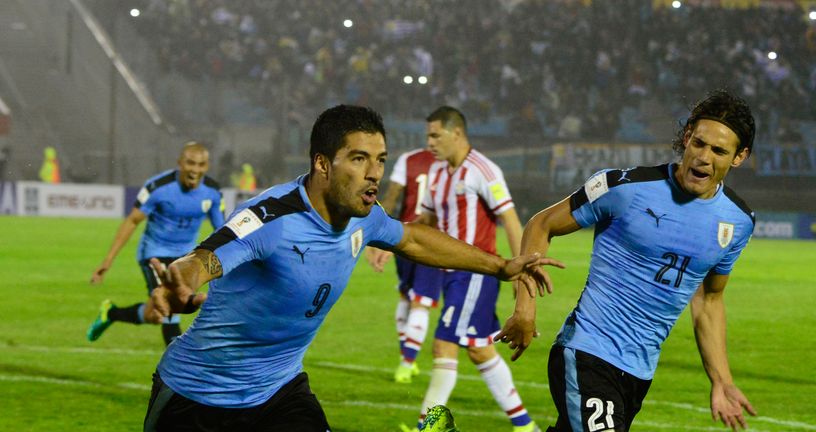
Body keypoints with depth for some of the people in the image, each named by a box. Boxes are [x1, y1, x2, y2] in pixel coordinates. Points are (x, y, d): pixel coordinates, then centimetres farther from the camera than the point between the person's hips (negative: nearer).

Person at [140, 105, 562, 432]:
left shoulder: (361, 216, -6)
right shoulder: (272, 218, -29)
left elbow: (412, 239, 17)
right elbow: (200, 261, -45)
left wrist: (501, 267, 22)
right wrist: (176, 289, -70)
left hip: (278, 389, 5)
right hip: (198, 395, -5)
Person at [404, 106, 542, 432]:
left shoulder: (482, 171, -14)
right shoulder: (437, 171, 11)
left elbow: (511, 221, -16)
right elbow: (430, 216, 22)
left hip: (476, 274, -9)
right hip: (453, 272, 9)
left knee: (444, 347, -11)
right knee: (481, 352, 11)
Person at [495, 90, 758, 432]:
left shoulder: (738, 221, 4)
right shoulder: (626, 187, -12)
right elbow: (542, 225, 0)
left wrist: (722, 384, 14)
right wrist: (525, 304, -9)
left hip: (641, 373, 6)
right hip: (587, 355, -6)